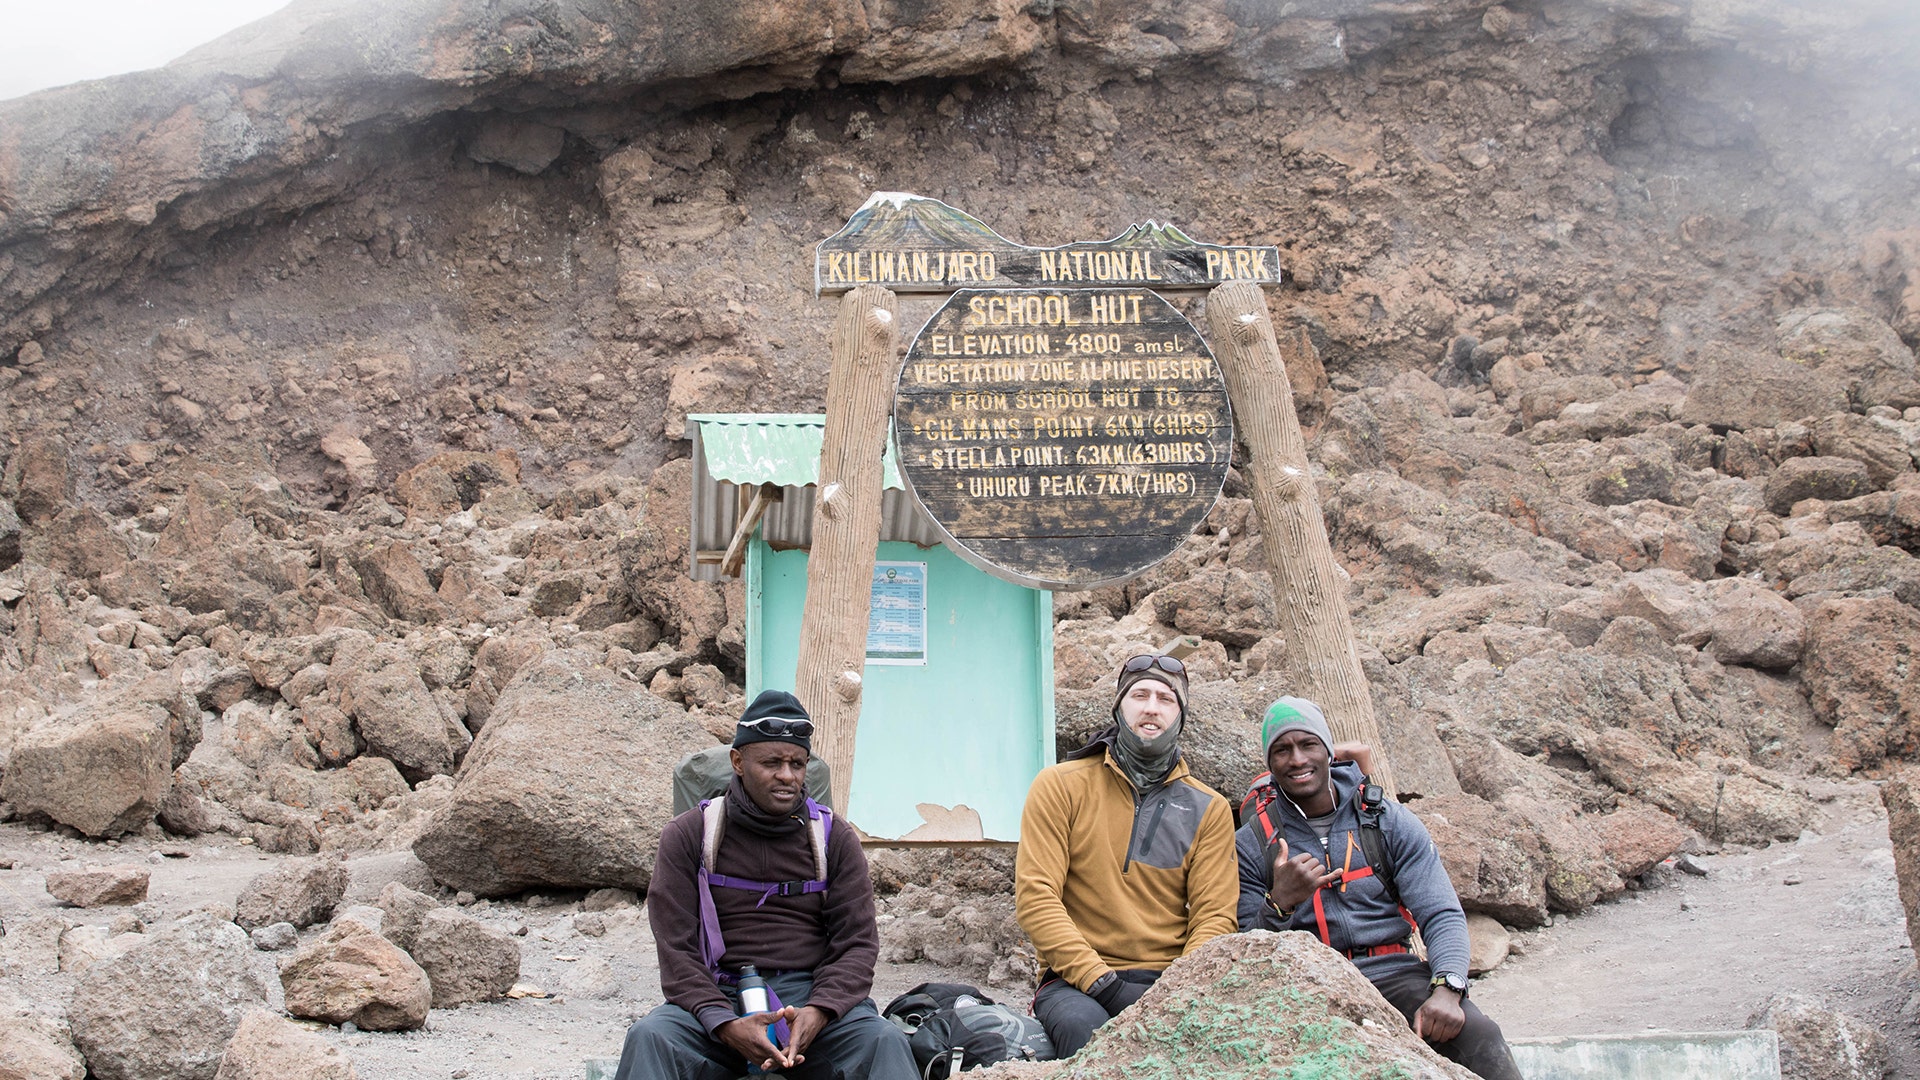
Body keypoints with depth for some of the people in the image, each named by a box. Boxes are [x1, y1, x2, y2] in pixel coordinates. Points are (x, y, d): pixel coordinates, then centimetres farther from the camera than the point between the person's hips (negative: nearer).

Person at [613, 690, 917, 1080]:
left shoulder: (834, 838, 11)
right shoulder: (688, 835, 6)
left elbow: (857, 942, 4)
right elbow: (676, 949, -2)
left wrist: (818, 1012, -18)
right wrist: (725, 1024, -21)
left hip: (811, 994, 1)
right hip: (719, 999, 0)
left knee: (885, 1042, -29)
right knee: (649, 1037, -31)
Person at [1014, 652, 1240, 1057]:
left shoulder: (1208, 809, 12)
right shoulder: (1060, 786, 5)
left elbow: (1214, 916, 5)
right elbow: (1035, 896, -4)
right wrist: (1100, 981, -16)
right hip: (1076, 981, -1)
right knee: (1085, 1026, -37)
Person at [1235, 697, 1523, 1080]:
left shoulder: (1388, 820, 9)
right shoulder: (1251, 844, 6)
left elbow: (1443, 915, 1)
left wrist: (1446, 988, -20)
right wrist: (1280, 904, -20)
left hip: (1393, 973, 1)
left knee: (1479, 1036, -30)